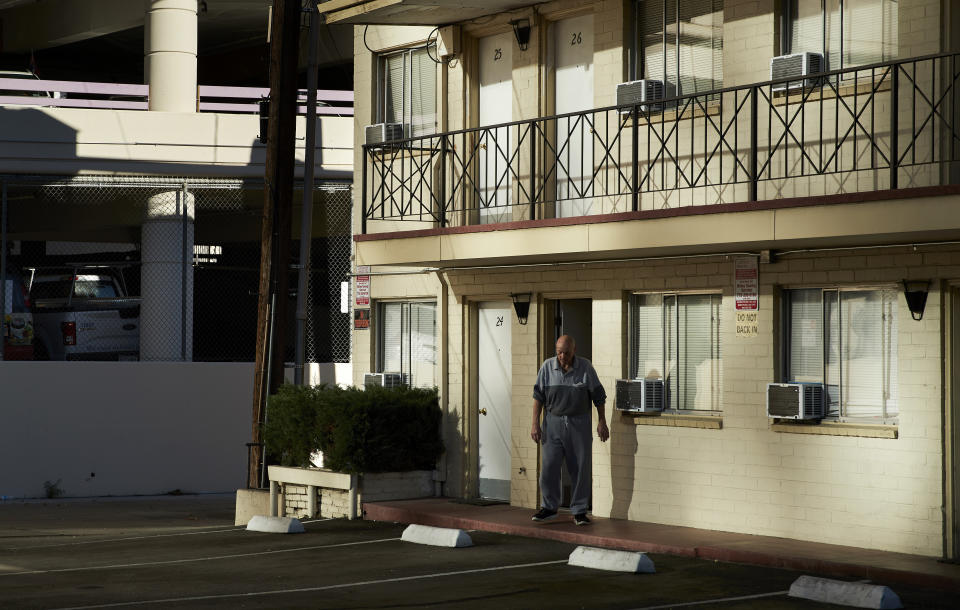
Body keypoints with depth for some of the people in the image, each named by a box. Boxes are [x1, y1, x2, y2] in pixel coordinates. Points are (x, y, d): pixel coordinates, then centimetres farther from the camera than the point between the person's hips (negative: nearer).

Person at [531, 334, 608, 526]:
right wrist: (535, 424, -3)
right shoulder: (547, 367, -2)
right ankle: (549, 508, 11)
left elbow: (598, 396, 2)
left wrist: (602, 422, 0)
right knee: (549, 466, -2)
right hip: (553, 422, 1)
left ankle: (579, 512, 9)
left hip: (579, 423, -1)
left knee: (580, 468, 1)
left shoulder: (585, 367, -4)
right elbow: (538, 396, 2)